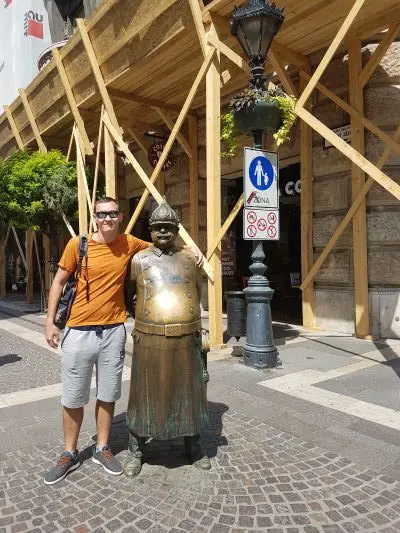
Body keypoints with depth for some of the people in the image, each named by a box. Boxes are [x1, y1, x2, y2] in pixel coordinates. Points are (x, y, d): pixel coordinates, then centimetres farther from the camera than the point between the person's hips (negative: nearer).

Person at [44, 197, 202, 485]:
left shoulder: (130, 243, 0)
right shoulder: (78, 244, -6)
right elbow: (59, 281, 3)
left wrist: (190, 249, 0)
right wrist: (50, 321, 0)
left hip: (113, 331, 2)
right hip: (80, 331, -1)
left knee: (107, 395, 13)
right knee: (73, 398, 10)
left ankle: (103, 449, 33)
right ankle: (70, 454, 30)